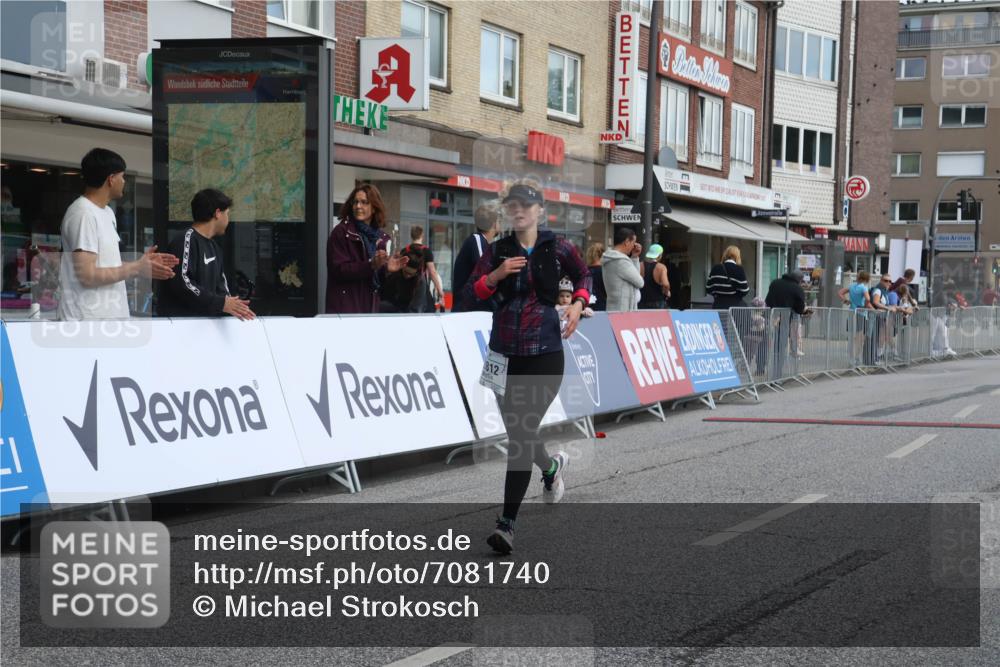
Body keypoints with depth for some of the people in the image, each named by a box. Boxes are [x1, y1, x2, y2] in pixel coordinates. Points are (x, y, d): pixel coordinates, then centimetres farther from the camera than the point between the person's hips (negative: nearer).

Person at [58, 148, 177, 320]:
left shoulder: (107, 212, 16)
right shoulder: (83, 214, -16)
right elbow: (88, 275, -21)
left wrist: (142, 263, 7)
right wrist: (136, 268, -13)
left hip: (109, 317, 10)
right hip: (88, 321, -10)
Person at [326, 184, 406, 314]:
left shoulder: (381, 238, 11)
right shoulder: (340, 233, -4)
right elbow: (339, 270, -14)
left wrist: (387, 269, -4)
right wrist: (371, 265, -23)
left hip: (370, 306, 5)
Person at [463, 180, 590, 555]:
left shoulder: (557, 249, 0)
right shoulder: (497, 251, 5)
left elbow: (583, 276, 17)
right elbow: (471, 293, 0)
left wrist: (578, 304, -1)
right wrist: (497, 274, -16)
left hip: (544, 354, -3)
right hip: (505, 353, 4)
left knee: (522, 433, -11)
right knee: (518, 432, 13)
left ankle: (507, 523, -9)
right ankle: (551, 467, 48)